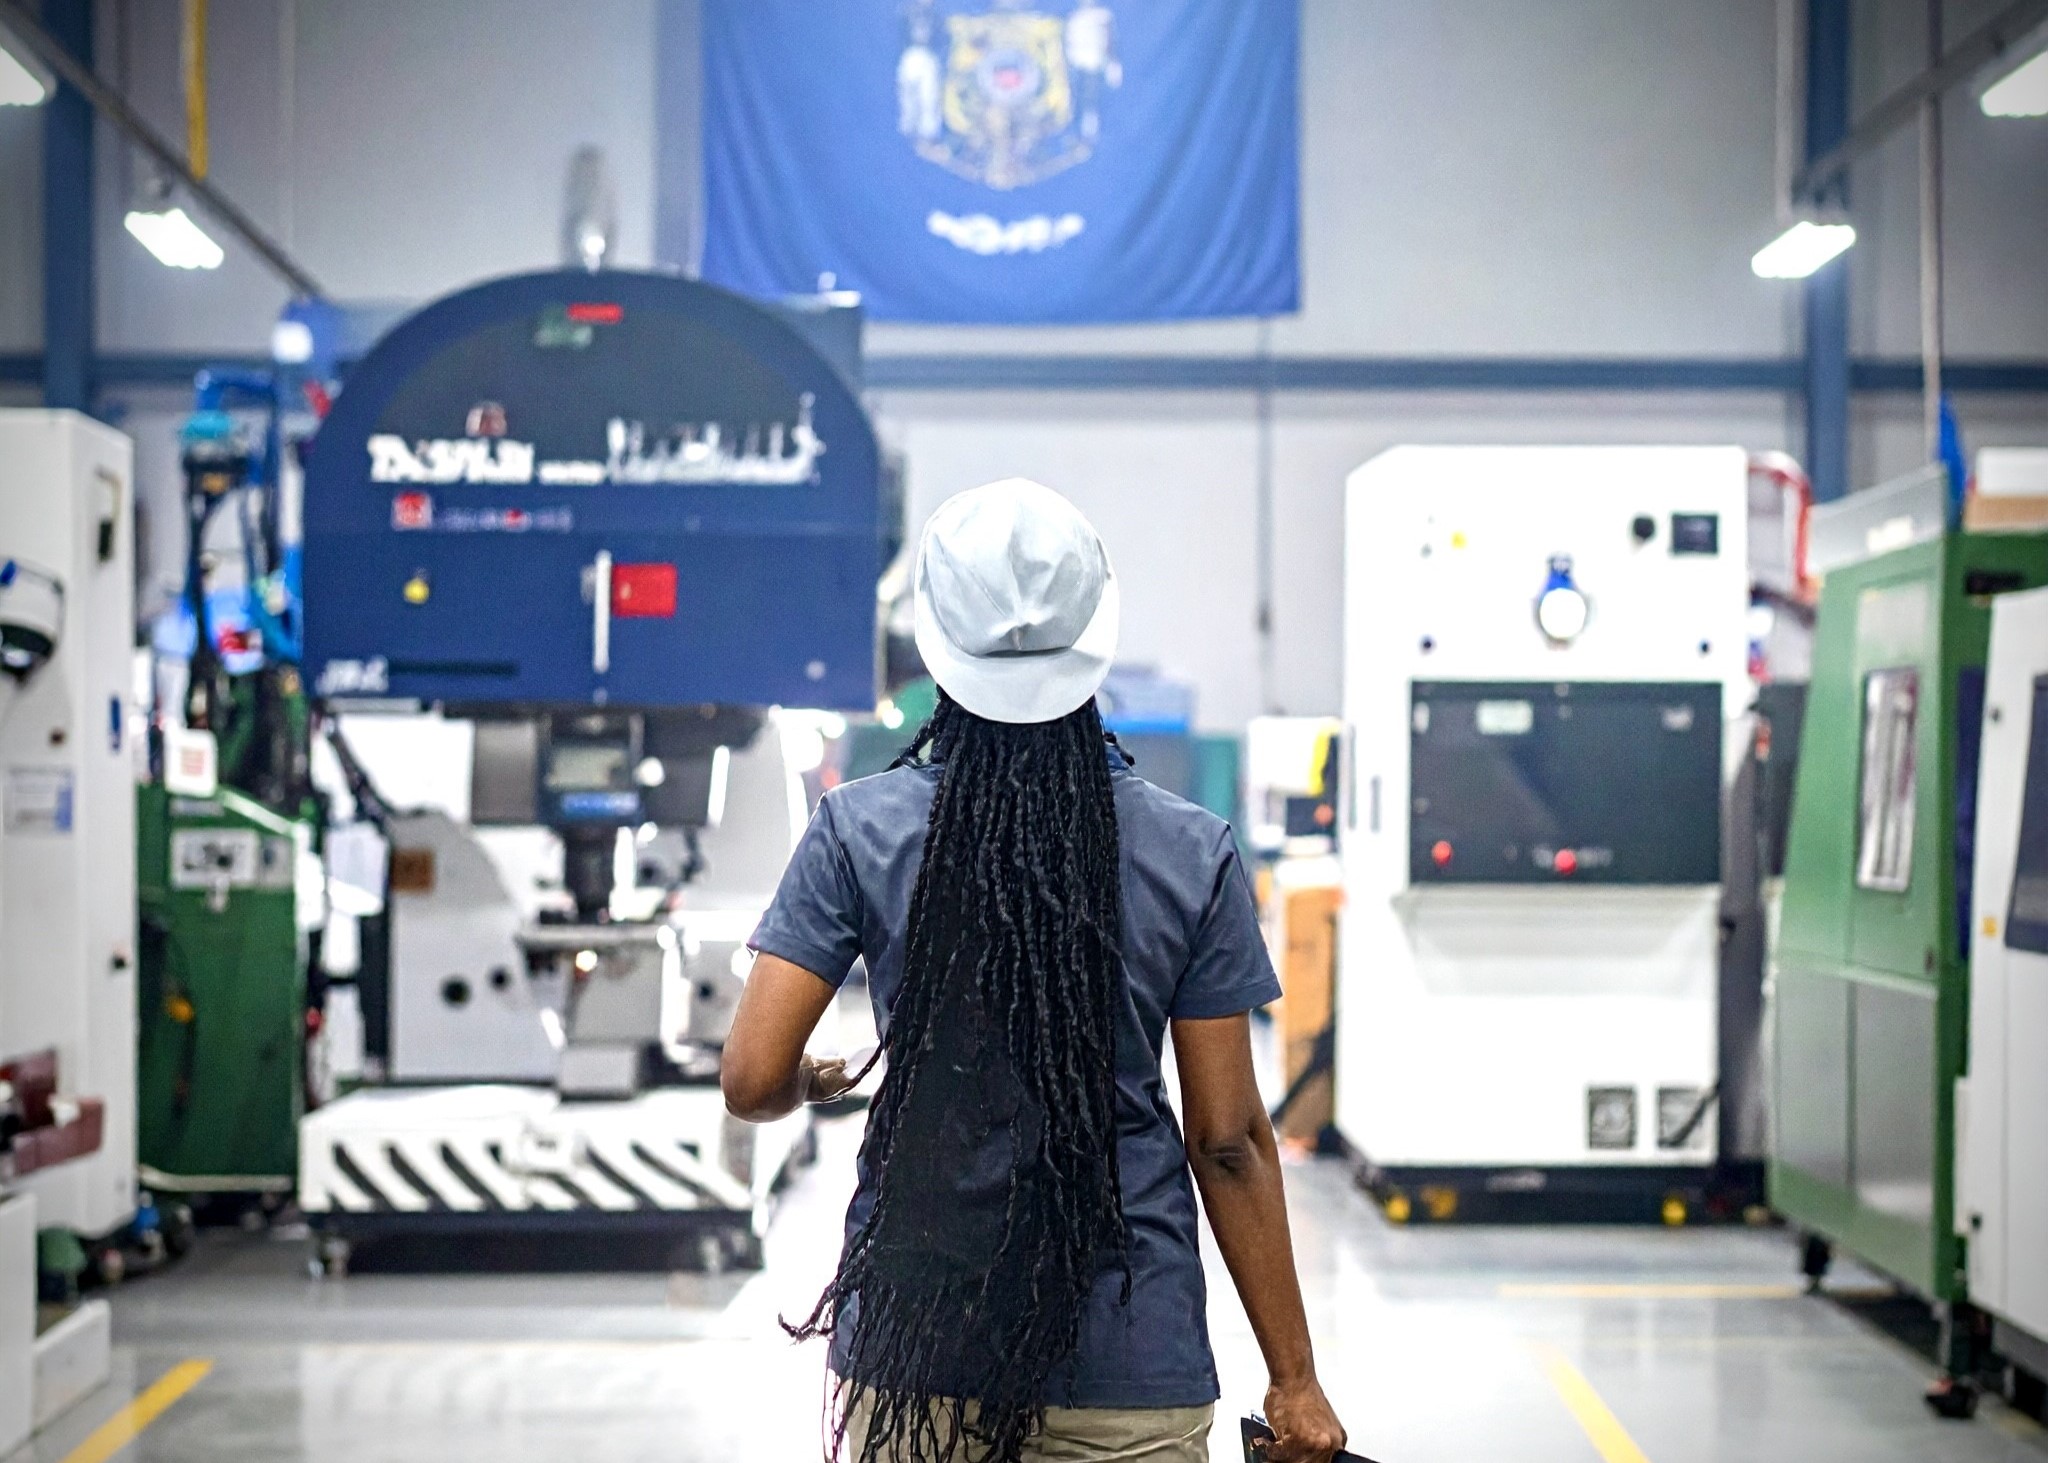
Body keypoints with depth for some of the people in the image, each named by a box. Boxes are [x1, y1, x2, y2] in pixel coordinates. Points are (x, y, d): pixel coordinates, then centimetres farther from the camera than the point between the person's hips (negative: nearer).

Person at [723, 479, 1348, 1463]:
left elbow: (753, 1080, -7)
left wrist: (818, 1084, 17)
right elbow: (1227, 1141, -3)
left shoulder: (859, 829, -5)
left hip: (911, 1345, 0)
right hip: (1127, 1351, 0)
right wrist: (1294, 1381, 4)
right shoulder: (1191, 855, -4)